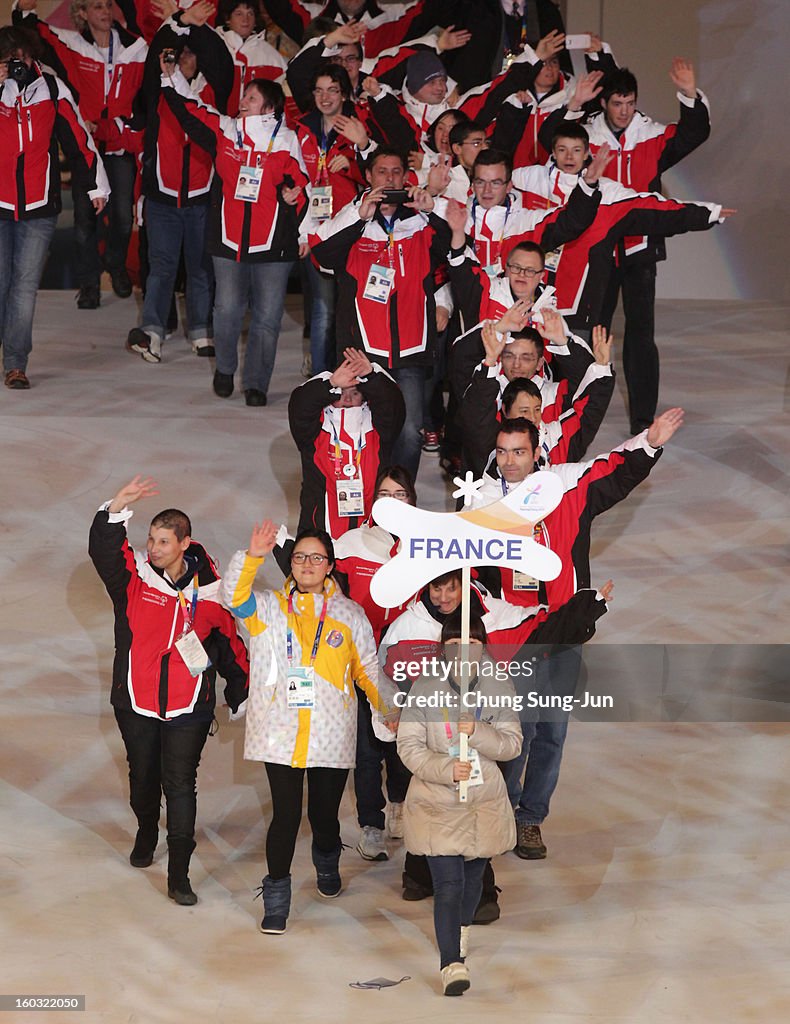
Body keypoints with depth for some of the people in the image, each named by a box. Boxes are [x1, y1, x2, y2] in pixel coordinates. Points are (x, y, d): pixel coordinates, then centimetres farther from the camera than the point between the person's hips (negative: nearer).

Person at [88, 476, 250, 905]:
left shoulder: (208, 591, -4)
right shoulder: (134, 577, -4)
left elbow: (229, 644, 8)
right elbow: (102, 549, -23)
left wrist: (241, 694, 13)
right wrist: (118, 507, -39)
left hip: (188, 707, -2)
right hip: (136, 701, 2)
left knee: (180, 784, -7)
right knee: (143, 776, 19)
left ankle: (179, 875, -5)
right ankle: (146, 831, 48)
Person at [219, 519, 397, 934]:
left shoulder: (350, 615, 9)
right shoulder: (271, 608, 5)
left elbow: (369, 671, 16)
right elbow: (235, 597, -16)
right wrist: (252, 557, -32)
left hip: (331, 738, 1)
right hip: (281, 734, -1)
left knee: (325, 814, 9)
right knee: (286, 815, -6)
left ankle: (327, 865, 42)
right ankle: (276, 898, 6)